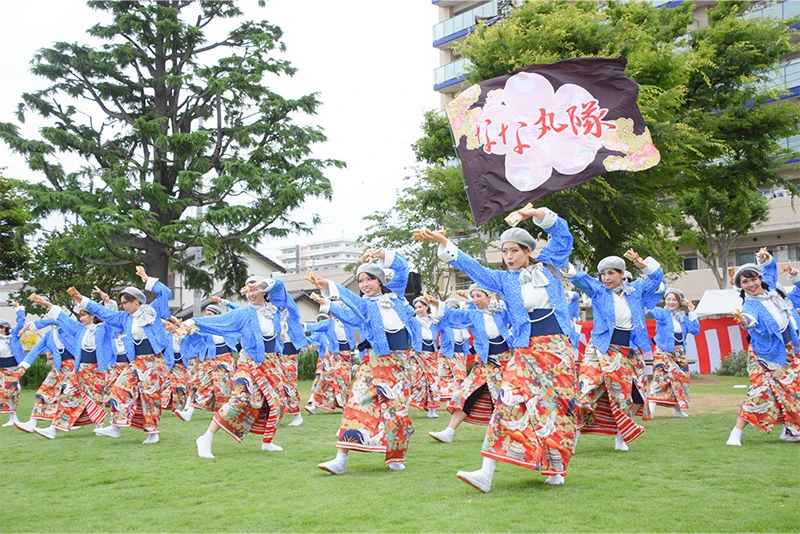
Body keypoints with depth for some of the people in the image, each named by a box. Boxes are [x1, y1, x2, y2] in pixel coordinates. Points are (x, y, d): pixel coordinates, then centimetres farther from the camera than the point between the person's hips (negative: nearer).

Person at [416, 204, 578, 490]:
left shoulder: (547, 266, 10)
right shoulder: (504, 280, 11)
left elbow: (562, 233, 7)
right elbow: (470, 265, 6)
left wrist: (535, 213, -6)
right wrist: (442, 241, -3)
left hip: (558, 348, 0)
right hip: (526, 351, 0)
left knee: (557, 406, 1)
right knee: (510, 402, -13)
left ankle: (556, 468, 16)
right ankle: (486, 472, -19)